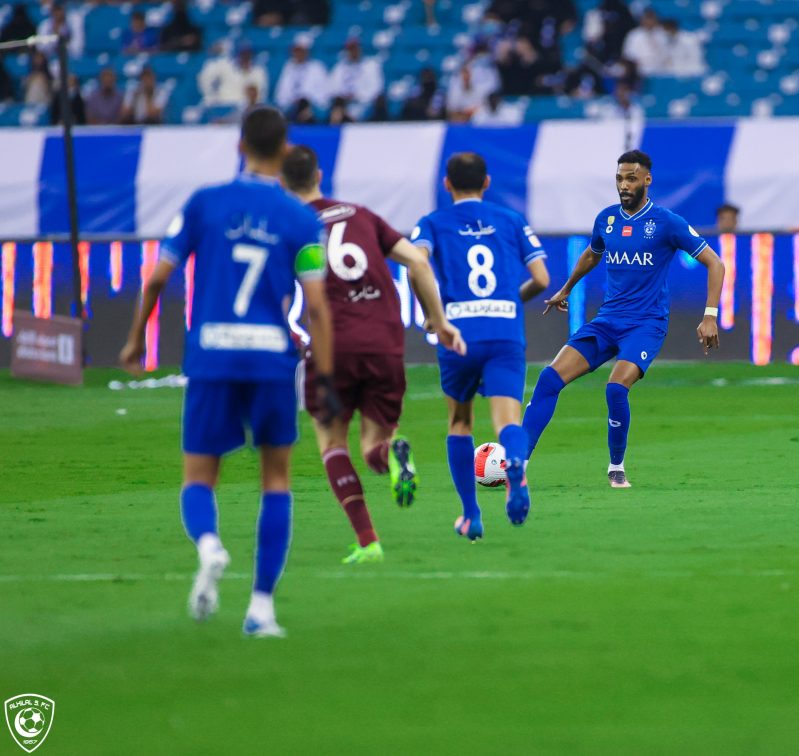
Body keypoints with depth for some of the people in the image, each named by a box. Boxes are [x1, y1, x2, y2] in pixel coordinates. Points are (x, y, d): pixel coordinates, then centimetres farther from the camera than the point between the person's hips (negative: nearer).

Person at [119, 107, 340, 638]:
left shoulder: (204, 204, 2)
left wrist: (136, 339, 15)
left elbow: (159, 277, 1)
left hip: (210, 358, 0)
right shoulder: (302, 220, 1)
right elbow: (317, 306, -4)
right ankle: (262, 605, 6)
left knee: (198, 480, 11)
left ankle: (208, 544, -25)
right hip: (272, 359, 0)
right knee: (277, 479, 15)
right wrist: (325, 380, 0)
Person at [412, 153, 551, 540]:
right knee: (507, 419, -12)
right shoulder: (513, 221, 15)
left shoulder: (433, 224, 10)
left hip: (459, 335, 0)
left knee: (460, 423, 20)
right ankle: (516, 465, -48)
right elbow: (541, 279, 9)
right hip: (507, 333, 0)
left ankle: (471, 516, 21)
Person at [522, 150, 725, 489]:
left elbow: (714, 263, -4)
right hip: (606, 321, 5)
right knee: (550, 377, -13)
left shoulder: (666, 222, -7)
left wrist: (710, 316, -13)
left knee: (617, 388, -28)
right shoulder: (606, 219, 8)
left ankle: (617, 468, -4)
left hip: (646, 324, -5)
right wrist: (565, 290, 42)